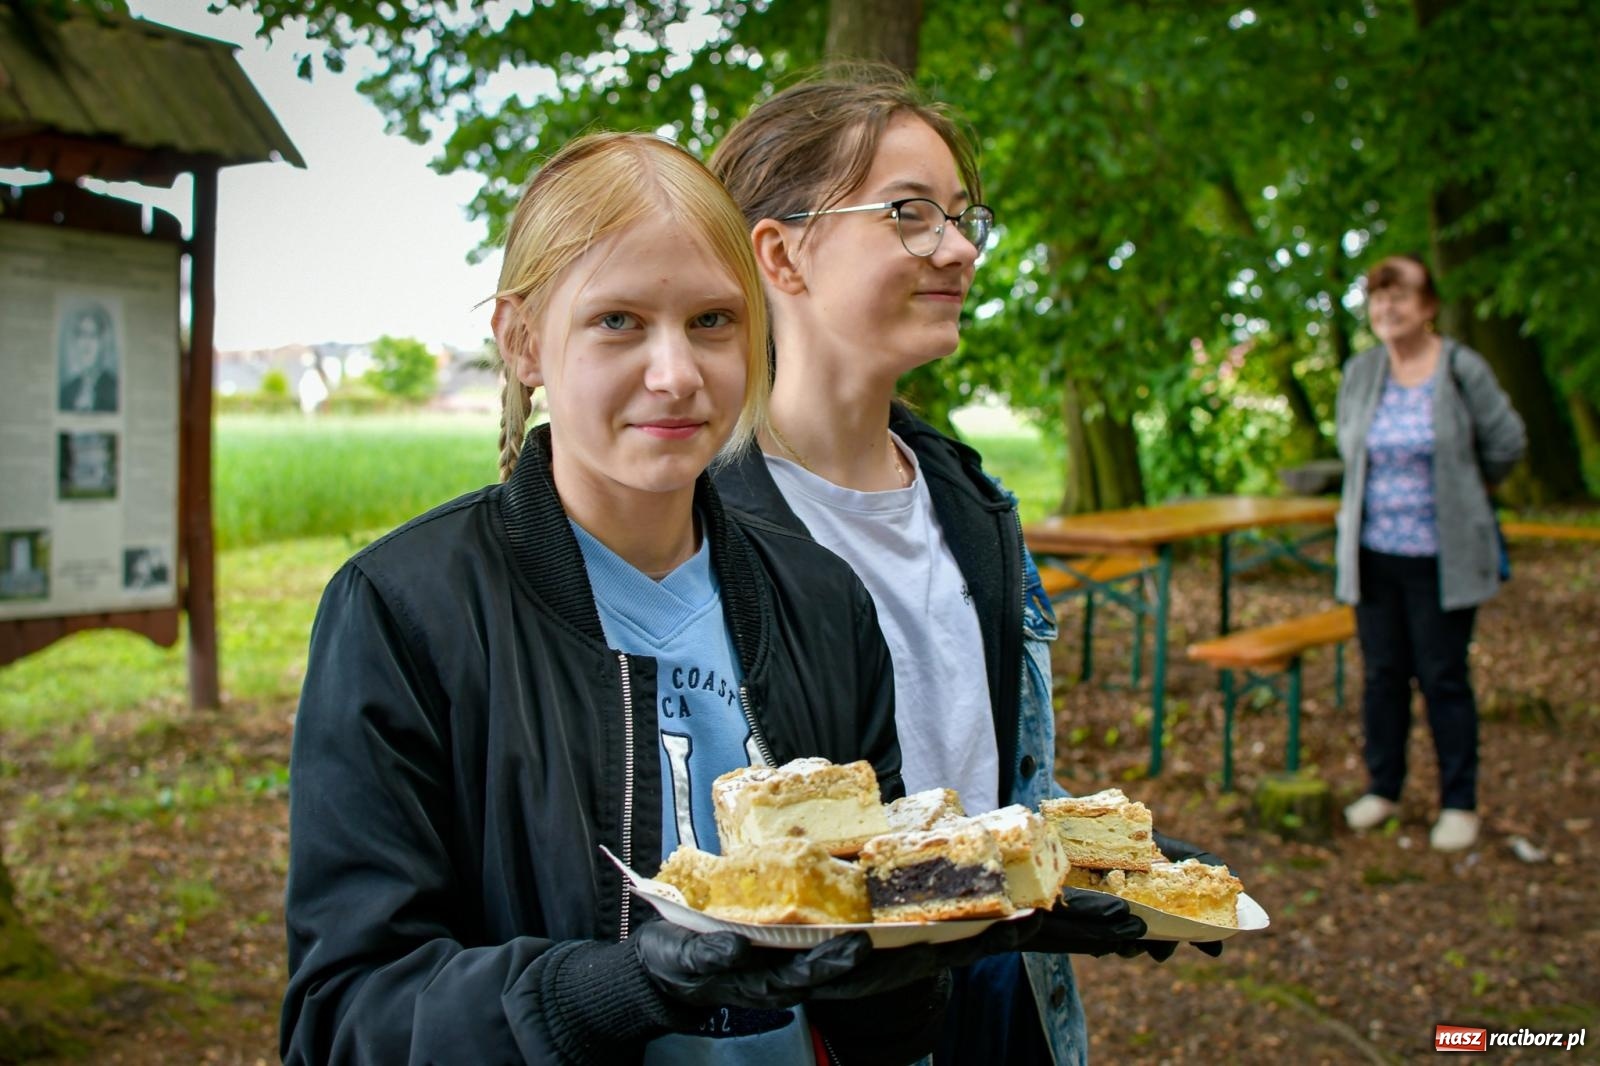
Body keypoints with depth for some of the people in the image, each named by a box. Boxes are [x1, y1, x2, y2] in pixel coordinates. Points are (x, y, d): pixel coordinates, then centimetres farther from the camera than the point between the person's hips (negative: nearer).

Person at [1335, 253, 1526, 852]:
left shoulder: (1463, 371, -8)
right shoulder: (1360, 373, 4)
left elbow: (1507, 444, 2)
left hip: (1441, 556, -4)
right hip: (1373, 551, 4)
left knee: (1444, 678, 1)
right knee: (1382, 674, 10)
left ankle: (1459, 803, 13)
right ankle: (1382, 788, 24)